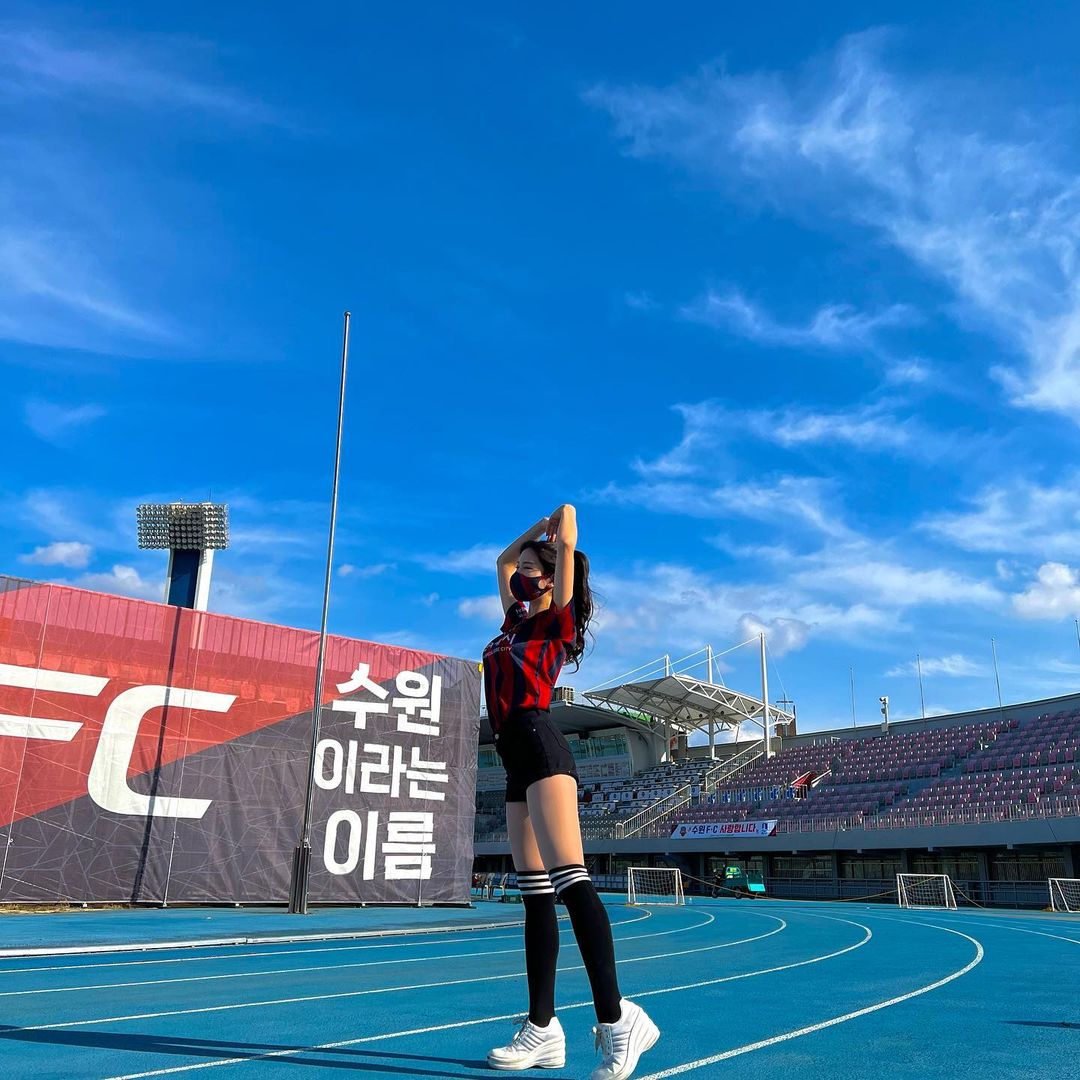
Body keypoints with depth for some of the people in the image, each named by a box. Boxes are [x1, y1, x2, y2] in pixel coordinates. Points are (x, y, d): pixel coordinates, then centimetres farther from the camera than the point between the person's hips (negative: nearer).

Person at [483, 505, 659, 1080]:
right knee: (534, 891, 5)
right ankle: (542, 1029, 7)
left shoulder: (556, 622, 3)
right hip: (518, 759, 9)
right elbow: (505, 559, 35)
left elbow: (567, 547, 0)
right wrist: (540, 525, 31)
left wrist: (563, 522, 19)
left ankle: (616, 1018, -21)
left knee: (568, 878, -20)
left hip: (540, 746, -9)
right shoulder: (517, 621, 23)